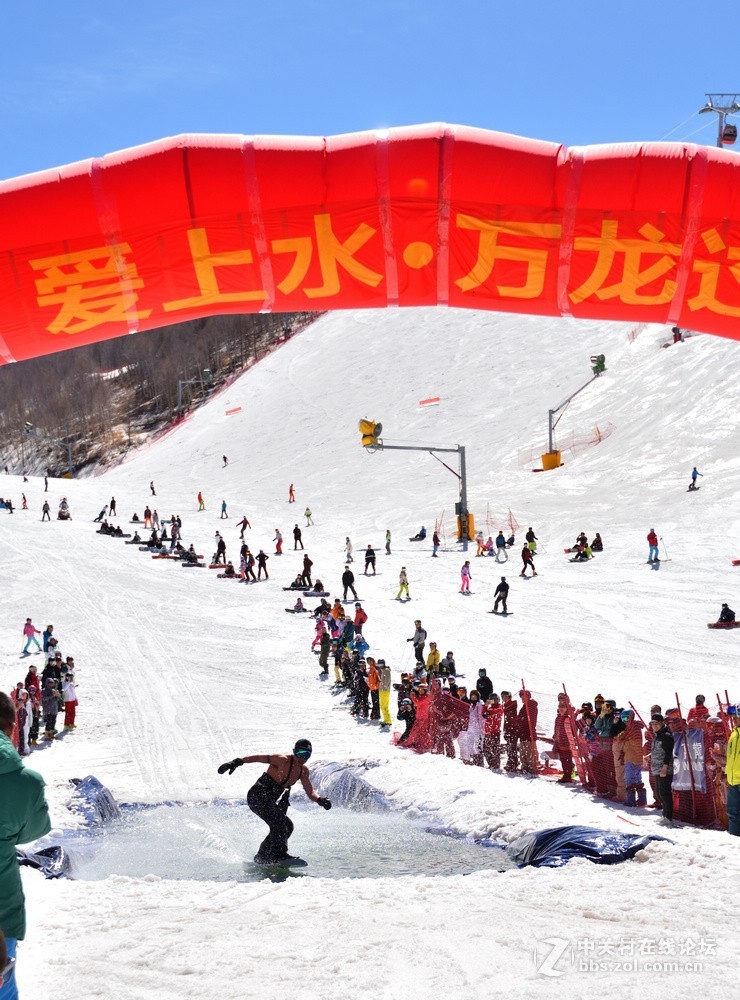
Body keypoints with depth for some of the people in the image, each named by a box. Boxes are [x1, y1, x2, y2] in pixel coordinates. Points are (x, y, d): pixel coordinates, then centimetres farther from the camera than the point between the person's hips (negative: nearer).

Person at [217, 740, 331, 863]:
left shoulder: (303, 770, 7)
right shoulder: (283, 760, -17)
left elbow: (310, 792, 11)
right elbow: (258, 757, -22)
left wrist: (320, 800, -11)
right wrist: (236, 762, -33)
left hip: (269, 801, 9)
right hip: (257, 796, -9)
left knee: (287, 826, 6)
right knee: (278, 819, -26)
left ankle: (261, 857, 15)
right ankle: (279, 853, -31)